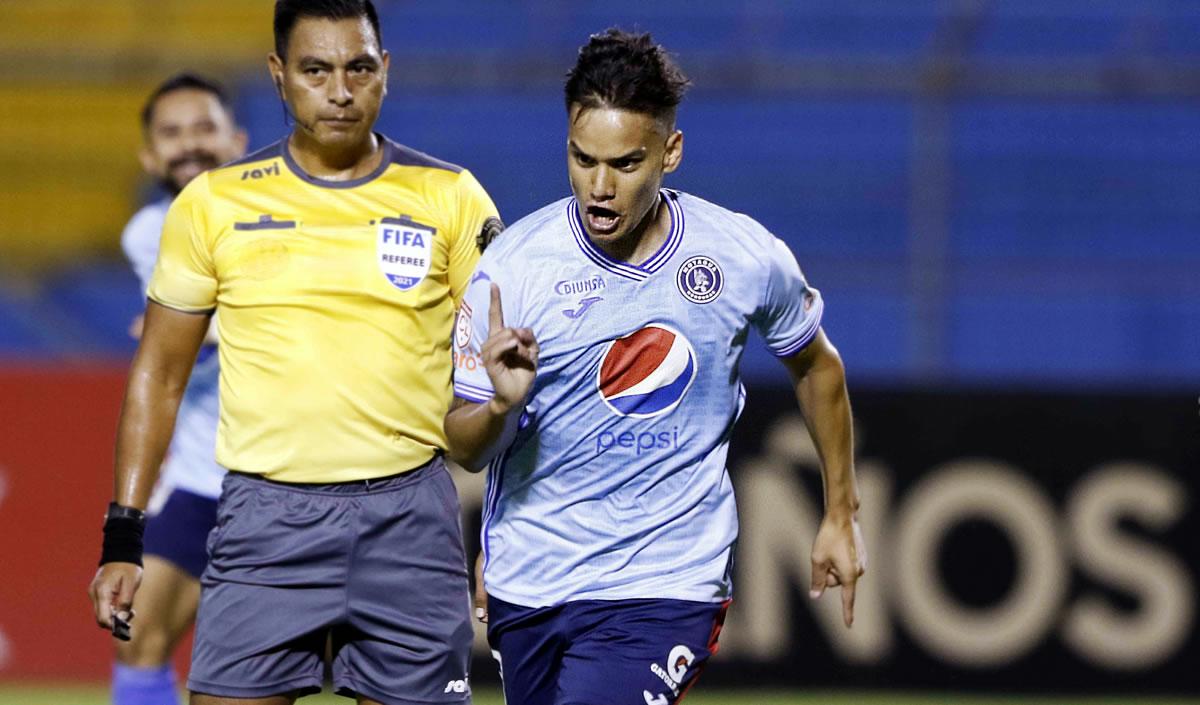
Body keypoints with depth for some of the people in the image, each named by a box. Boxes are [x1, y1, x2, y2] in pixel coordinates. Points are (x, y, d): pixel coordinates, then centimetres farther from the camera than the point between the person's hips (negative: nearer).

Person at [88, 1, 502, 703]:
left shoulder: (450, 198, 4)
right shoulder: (214, 204, 5)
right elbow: (159, 374, 11)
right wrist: (123, 537, 4)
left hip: (410, 513, 0)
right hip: (267, 518, 0)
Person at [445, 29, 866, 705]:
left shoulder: (748, 257, -7)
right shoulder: (513, 266, -10)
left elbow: (816, 364, 13)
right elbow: (464, 449, -6)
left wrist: (842, 514, 18)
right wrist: (502, 404, -28)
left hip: (668, 583, -2)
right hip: (527, 585, 2)